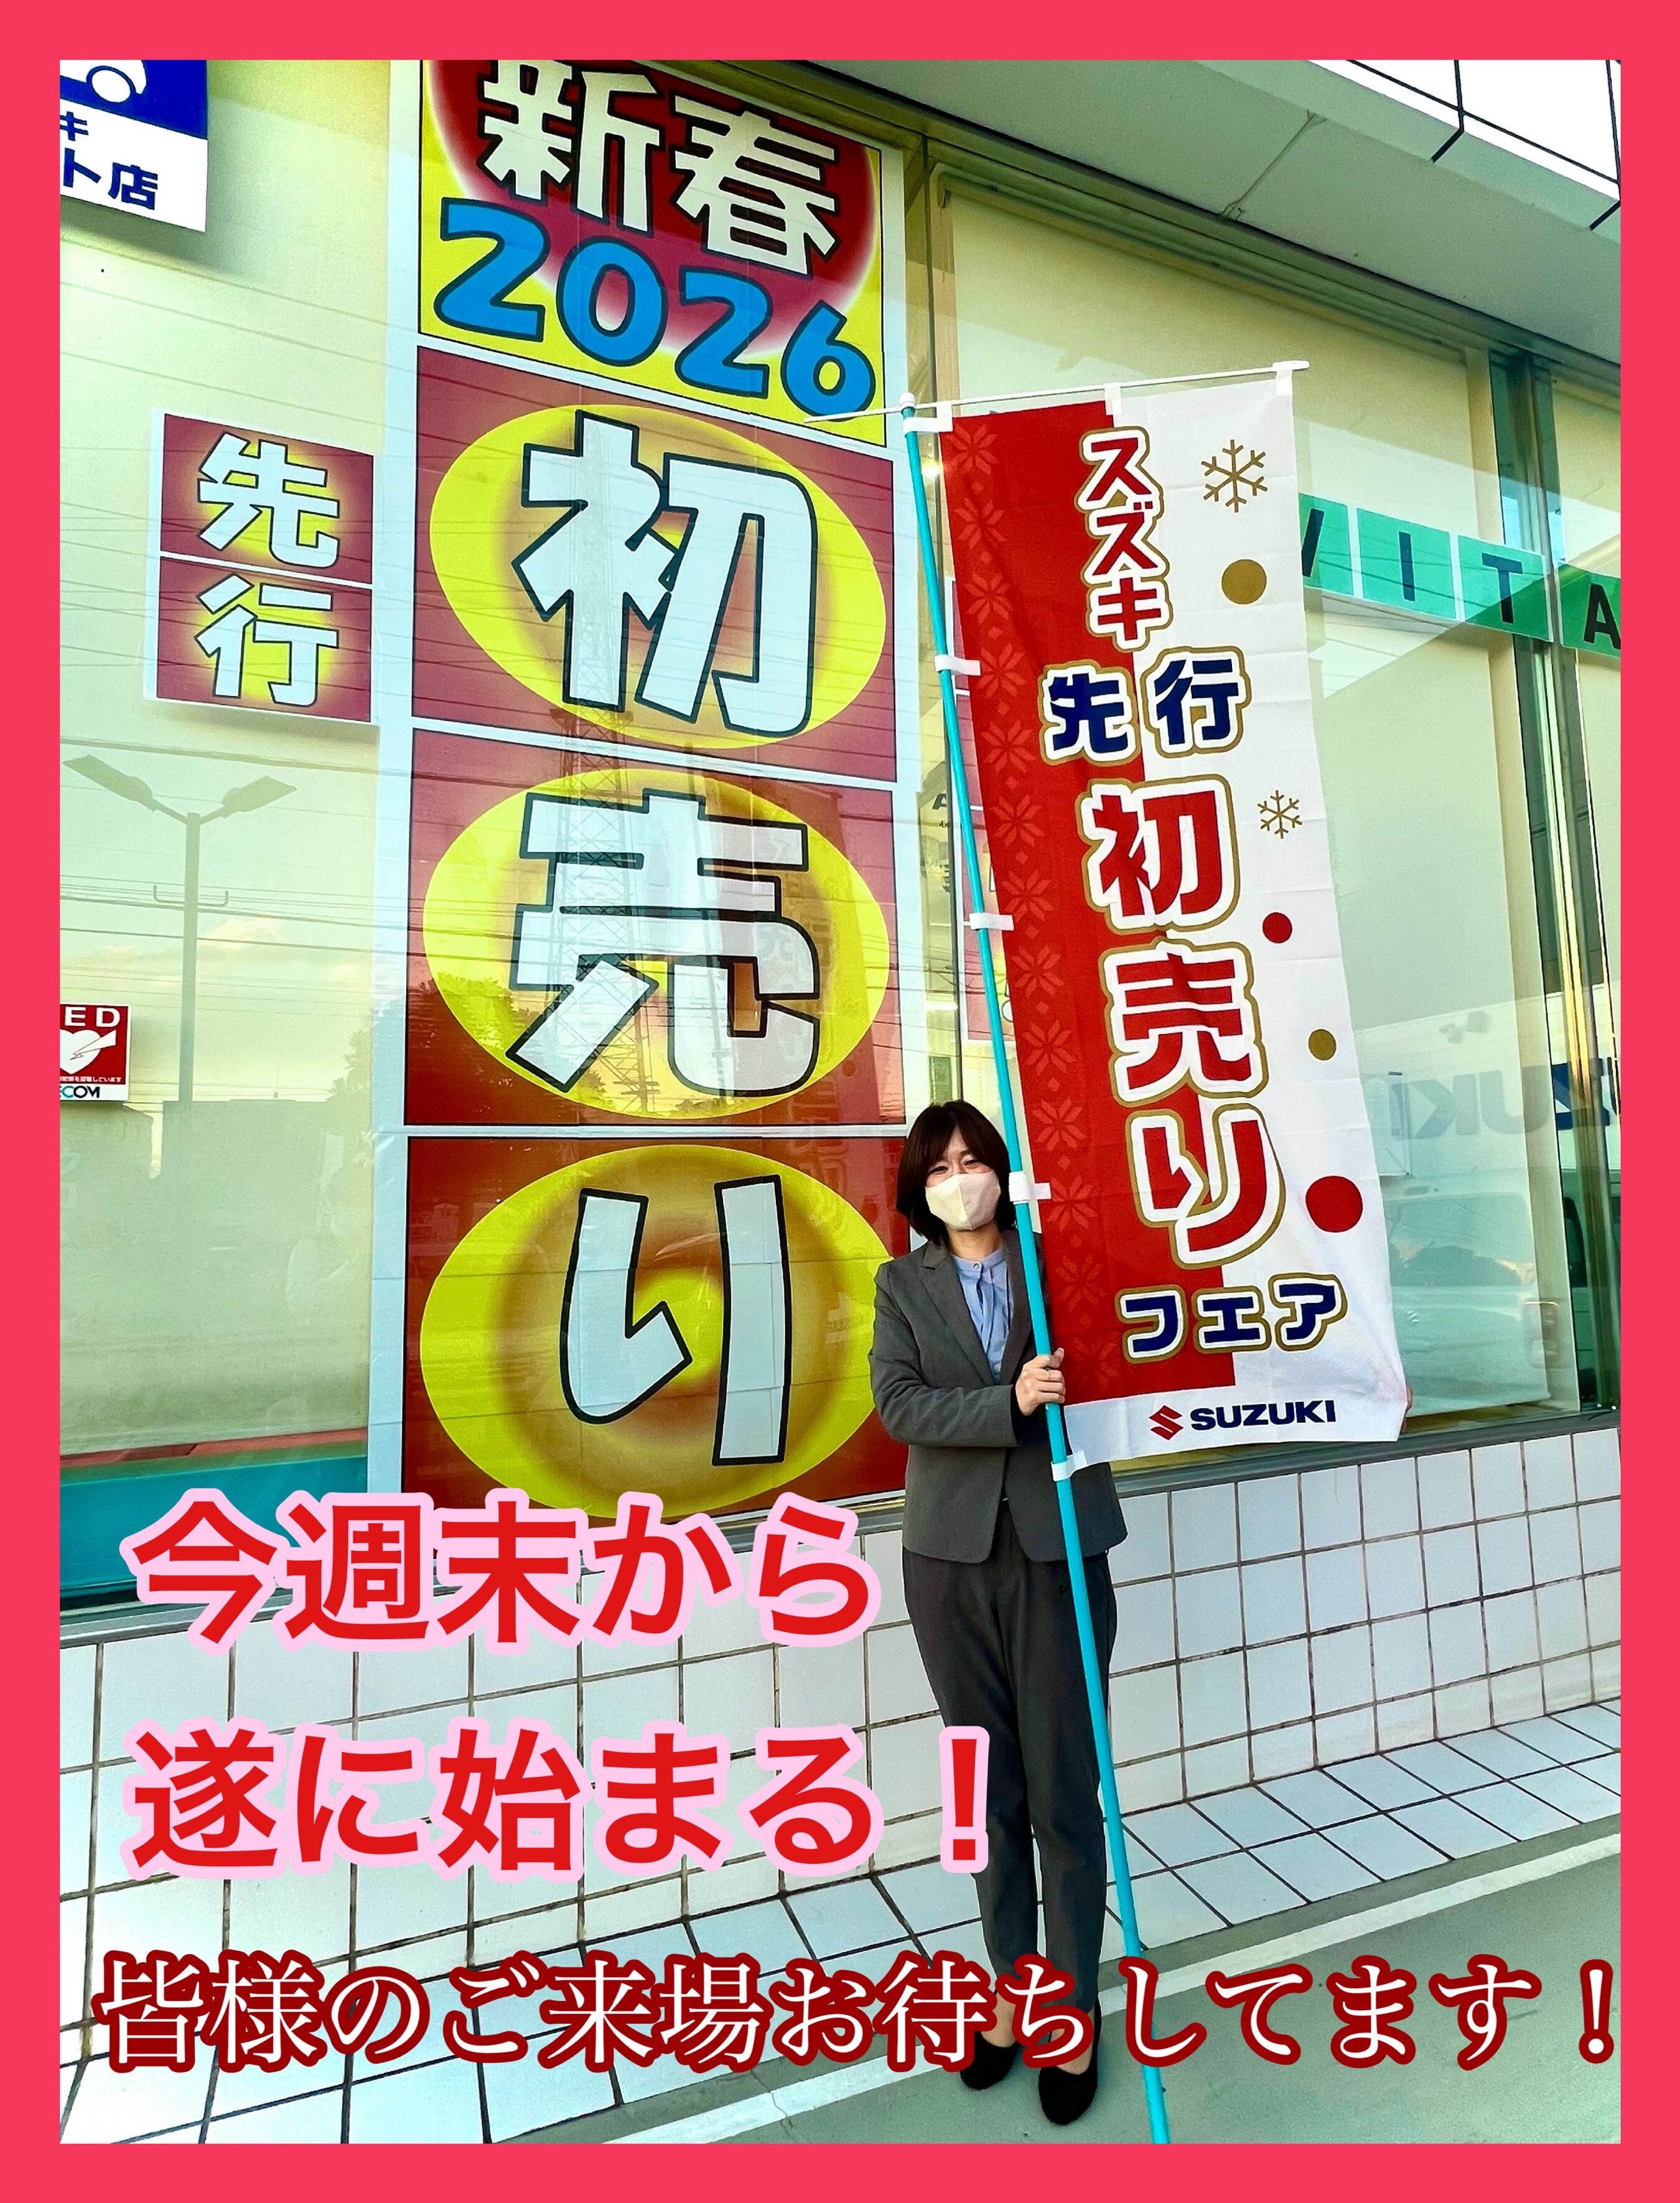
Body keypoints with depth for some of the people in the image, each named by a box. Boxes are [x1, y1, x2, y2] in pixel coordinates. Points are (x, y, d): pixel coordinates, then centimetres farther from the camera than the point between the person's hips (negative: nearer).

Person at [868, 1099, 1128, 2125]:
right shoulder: (903, 1282, 3)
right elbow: (898, 1404, -8)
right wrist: (1010, 1403, -22)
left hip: (1057, 1547, -1)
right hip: (952, 1556, 2)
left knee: (1064, 1791, 7)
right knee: (990, 1788, 16)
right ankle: (1013, 1988, 35)